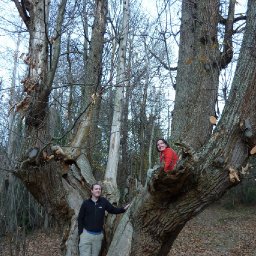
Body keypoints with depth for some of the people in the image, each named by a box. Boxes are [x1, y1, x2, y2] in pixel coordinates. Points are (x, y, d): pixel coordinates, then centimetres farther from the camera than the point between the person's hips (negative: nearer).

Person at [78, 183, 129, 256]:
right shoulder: (86, 203, -6)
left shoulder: (103, 201, -1)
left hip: (98, 235, 2)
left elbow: (113, 210, 5)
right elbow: (80, 218, -1)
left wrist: (123, 209, -9)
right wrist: (80, 232, -5)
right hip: (86, 234, -2)